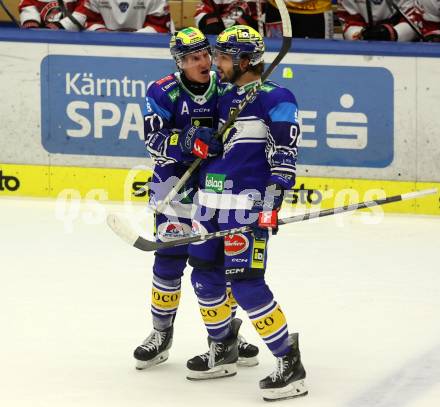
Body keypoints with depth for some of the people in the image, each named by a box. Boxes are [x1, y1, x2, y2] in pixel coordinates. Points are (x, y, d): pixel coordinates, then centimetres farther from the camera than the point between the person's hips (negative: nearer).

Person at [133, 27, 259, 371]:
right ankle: (162, 333, 9)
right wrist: (191, 142, -32)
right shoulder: (163, 93, -8)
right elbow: (155, 140, -18)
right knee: (170, 256, -5)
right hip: (175, 180, -2)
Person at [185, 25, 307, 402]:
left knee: (245, 282, -15)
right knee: (204, 276, 12)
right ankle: (222, 352, 31)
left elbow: (285, 155, -14)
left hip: (247, 201, -9)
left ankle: (289, 363, -9)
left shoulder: (273, 98, -9)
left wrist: (271, 204, -20)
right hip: (211, 198, 9)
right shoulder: (222, 95, 16)